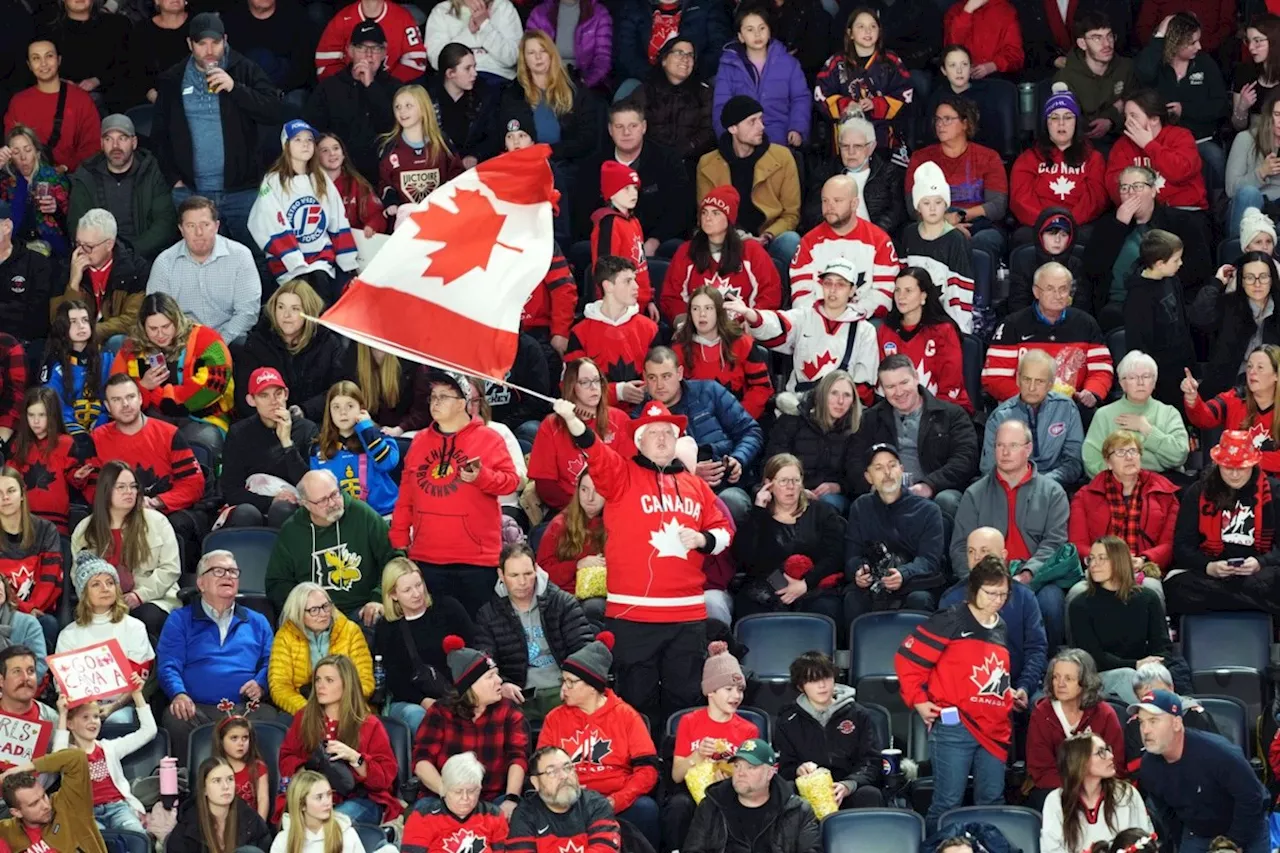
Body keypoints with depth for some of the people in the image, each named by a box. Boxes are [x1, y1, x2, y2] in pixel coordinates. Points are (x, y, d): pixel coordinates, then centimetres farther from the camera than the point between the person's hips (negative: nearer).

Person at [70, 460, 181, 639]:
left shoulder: (157, 521, 6)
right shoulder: (84, 530, 11)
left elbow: (170, 568, 1)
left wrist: (140, 594, -11)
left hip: (151, 600, 0)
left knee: (149, 619, -35)